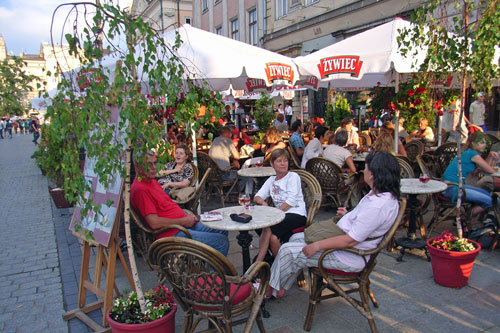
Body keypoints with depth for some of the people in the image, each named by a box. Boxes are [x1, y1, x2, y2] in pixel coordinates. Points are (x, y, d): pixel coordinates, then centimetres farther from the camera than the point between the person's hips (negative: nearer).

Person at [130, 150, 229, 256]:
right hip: (173, 234, -10)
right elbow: (154, 223, -25)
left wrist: (187, 217, 5)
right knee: (222, 242, -13)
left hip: (185, 223, 11)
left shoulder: (152, 181, 14)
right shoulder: (140, 189, -19)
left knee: (223, 231, 17)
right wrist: (183, 221, -15)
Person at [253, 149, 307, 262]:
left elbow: (292, 201, -9)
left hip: (297, 214, -5)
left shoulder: (293, 176, 4)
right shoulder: (271, 180, 21)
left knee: (268, 228, -31)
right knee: (273, 238, -30)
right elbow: (256, 197, 15)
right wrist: (263, 202, -10)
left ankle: (257, 263, -23)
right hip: (281, 215, 5)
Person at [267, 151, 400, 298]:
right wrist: (349, 214, 15)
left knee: (288, 250, -7)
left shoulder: (379, 205, -30)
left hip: (349, 258, -11)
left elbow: (351, 240, -29)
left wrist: (317, 245, -23)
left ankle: (270, 288, 18)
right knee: (296, 238, 15)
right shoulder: (382, 194, 1)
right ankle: (280, 287, 21)